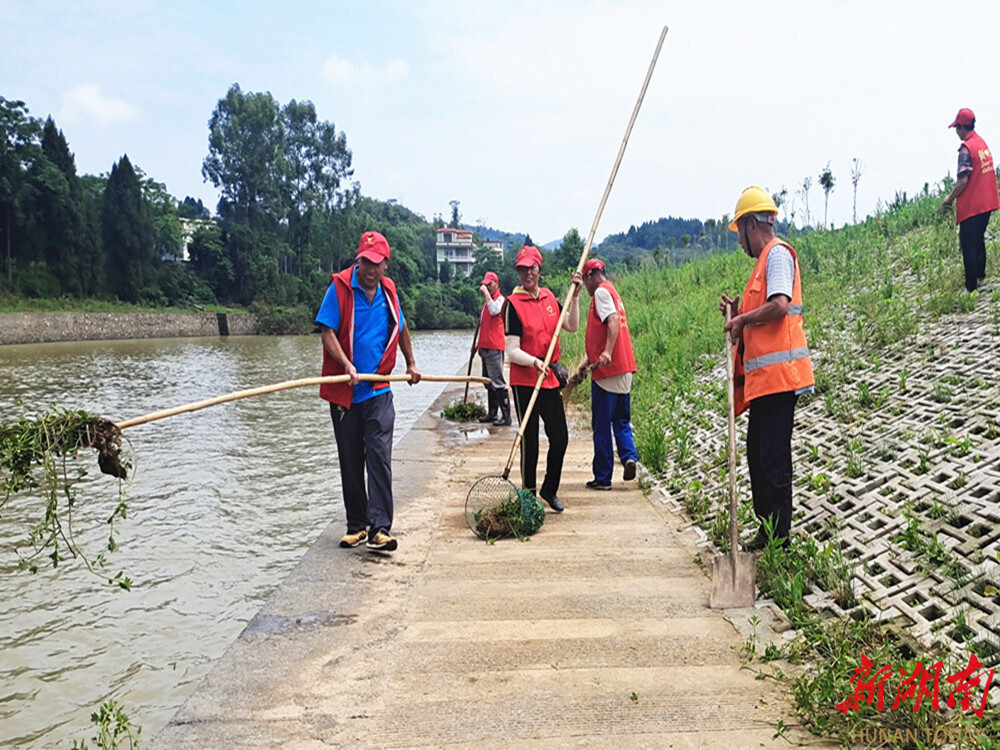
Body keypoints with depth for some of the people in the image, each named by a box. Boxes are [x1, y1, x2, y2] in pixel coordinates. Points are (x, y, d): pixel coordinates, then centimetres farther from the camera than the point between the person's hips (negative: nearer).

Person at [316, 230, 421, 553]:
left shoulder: (388, 290, 8)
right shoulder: (340, 287, -5)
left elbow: (401, 327, 25)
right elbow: (327, 331, -11)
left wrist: (411, 364, 30)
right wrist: (347, 366, -24)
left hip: (378, 391, 2)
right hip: (345, 391, -1)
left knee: (379, 456, -9)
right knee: (350, 461, 8)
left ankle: (379, 528, -9)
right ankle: (357, 525, 20)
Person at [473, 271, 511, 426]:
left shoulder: (500, 299, -6)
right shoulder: (487, 301, 20)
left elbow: (494, 311, -29)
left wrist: (486, 293, -20)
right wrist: (479, 342, 23)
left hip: (494, 348, -9)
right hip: (485, 347, 9)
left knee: (497, 381, -11)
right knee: (488, 382, 13)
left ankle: (506, 416, -9)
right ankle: (492, 413, 21)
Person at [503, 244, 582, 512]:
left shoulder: (549, 297, 8)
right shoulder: (514, 303, -10)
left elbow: (572, 327, 8)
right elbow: (512, 351, -15)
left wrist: (575, 296, -1)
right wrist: (534, 362, -33)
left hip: (550, 379, 6)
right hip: (524, 381, -5)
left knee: (560, 438, 9)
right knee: (530, 442, 1)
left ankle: (550, 490, 28)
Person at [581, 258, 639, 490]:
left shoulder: (601, 291, -6)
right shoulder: (612, 291, 22)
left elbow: (613, 320, -23)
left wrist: (607, 352, -33)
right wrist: (589, 360, 34)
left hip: (607, 369, -9)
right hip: (624, 367, 9)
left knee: (601, 426, 0)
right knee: (621, 420, 15)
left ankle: (602, 477, 6)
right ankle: (629, 456, -7)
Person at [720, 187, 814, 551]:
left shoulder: (778, 252, -7)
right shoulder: (765, 259, 23)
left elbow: (779, 305, -22)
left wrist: (742, 319, -9)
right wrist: (738, 314, 12)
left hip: (778, 372, -11)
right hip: (764, 376, 11)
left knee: (773, 458, -7)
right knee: (758, 453, 14)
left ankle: (779, 540, -1)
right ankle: (767, 532, 23)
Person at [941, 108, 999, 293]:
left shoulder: (966, 149, -17)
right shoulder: (983, 143, 9)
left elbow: (963, 181, -21)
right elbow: (980, 175, 15)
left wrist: (950, 198, -7)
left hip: (971, 207, -9)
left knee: (968, 245, -3)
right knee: (979, 240, 22)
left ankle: (971, 287, -2)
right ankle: (980, 276, 35)